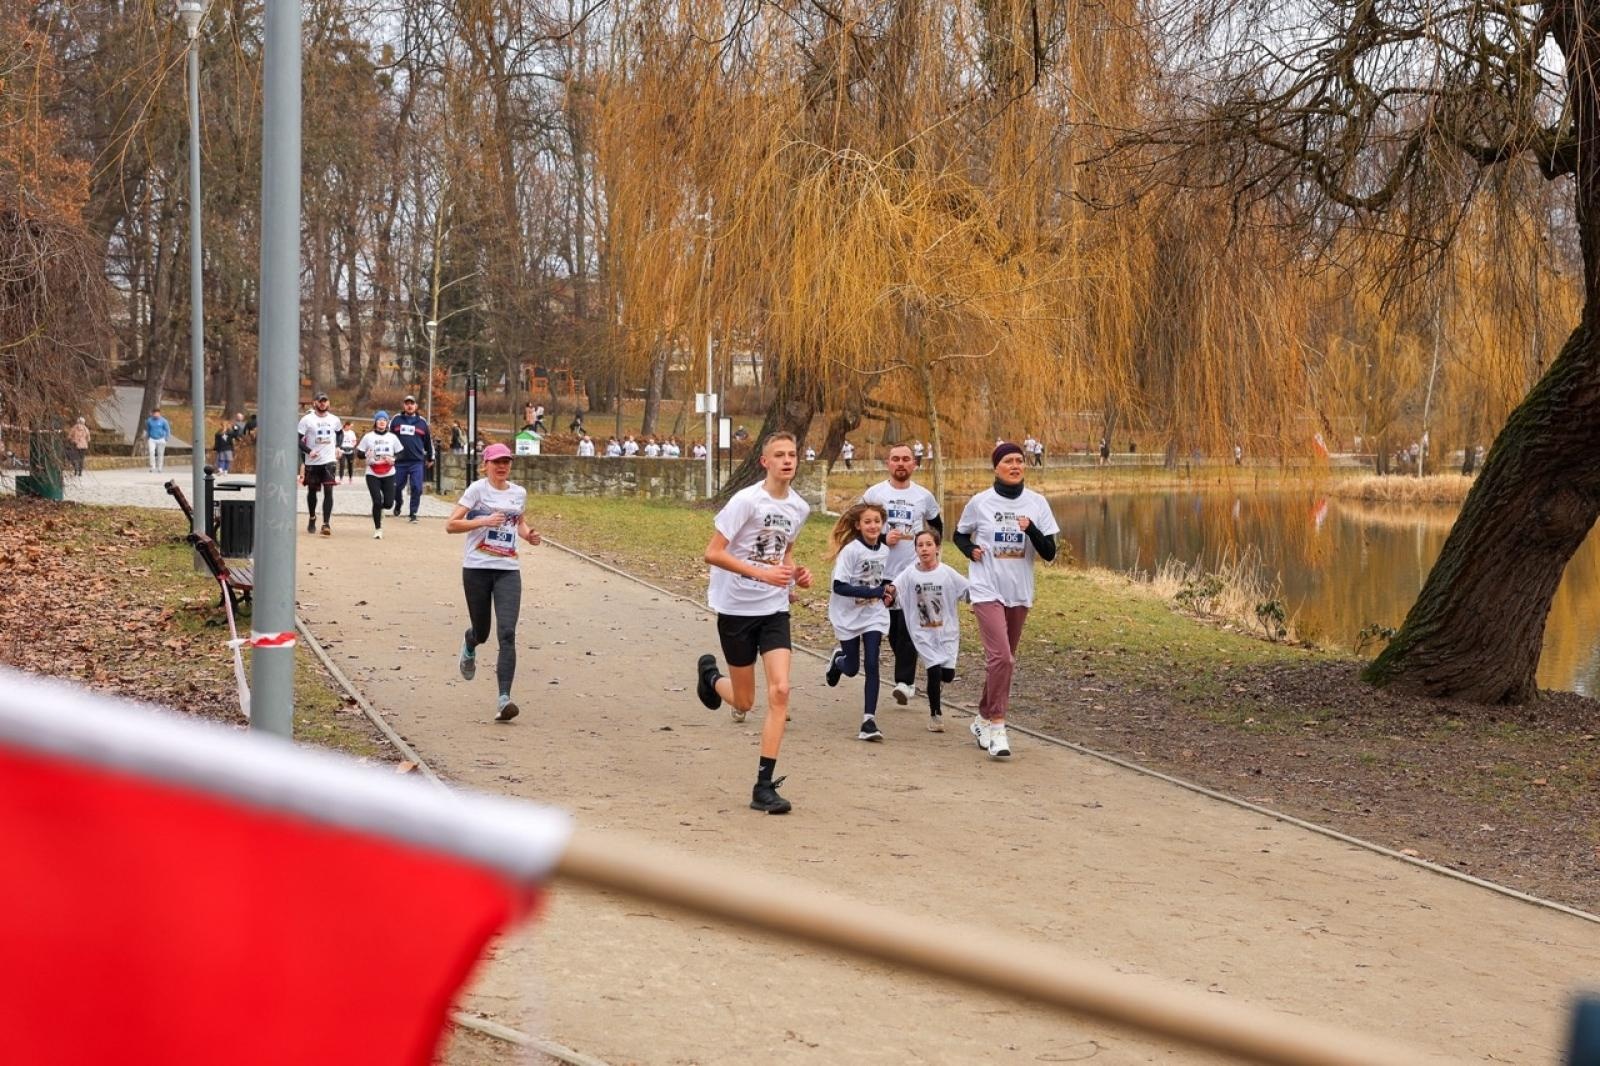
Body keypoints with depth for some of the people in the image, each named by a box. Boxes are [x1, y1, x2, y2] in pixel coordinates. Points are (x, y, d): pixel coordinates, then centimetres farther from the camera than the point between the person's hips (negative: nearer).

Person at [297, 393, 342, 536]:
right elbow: (297, 439, -8)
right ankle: (312, 518, 36)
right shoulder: (307, 420, -5)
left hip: (329, 460, 1)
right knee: (312, 491, 13)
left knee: (328, 491, -12)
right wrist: (308, 451, -20)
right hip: (312, 462, -1)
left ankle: (326, 524, -15)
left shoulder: (334, 420, 5)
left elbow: (339, 433, 27)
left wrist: (337, 447, 12)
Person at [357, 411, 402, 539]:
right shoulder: (368, 437, 1)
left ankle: (379, 510, 33)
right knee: (377, 501, -10)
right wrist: (367, 456, -18)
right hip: (372, 475, -2)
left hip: (389, 475, 2)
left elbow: (399, 453, 12)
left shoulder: (392, 437, 6)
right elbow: (359, 453, 3)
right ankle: (377, 529, 5)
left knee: (389, 503, -3)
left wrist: (393, 458, -9)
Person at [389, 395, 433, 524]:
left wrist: (430, 458, 20)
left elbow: (428, 441, 15)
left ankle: (413, 514, 1)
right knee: (397, 487, 9)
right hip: (399, 461, 0)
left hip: (417, 461, 0)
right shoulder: (396, 420, 5)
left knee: (416, 489, -7)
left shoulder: (422, 422, 7)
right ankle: (398, 506, 36)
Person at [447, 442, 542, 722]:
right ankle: (469, 646, 50)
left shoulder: (519, 493, 9)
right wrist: (484, 521, -20)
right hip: (477, 568, -2)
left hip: (508, 570, 2)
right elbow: (451, 525, -8)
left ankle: (504, 698, -18)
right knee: (482, 632, 10)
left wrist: (528, 535, 8)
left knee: (507, 633, -13)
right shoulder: (477, 489, -4)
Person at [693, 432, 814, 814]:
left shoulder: (799, 507, 3)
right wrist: (763, 573, -27)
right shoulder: (746, 500, -15)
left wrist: (794, 573, 0)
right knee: (744, 702, 6)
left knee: (780, 691, -12)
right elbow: (712, 553, -18)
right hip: (737, 607, -4)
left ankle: (764, 786, -7)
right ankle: (709, 675, 42)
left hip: (775, 608, 4)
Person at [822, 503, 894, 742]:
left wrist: (887, 593, -5)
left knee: (871, 665, -10)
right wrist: (874, 592, -26)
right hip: (848, 617, -3)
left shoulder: (884, 551, 0)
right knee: (852, 669, 9)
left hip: (874, 616, 3)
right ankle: (838, 658, 47)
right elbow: (839, 586, -23)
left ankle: (869, 722, -7)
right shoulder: (850, 550, -17)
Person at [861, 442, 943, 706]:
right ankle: (907, 678, 22)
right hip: (884, 573, 1)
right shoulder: (874, 494, 2)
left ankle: (904, 682, -15)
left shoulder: (924, 496, 6)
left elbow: (937, 528, 21)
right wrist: (882, 539, -10)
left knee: (908, 627, -13)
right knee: (893, 629, 6)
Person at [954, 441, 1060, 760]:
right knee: (1000, 656, -18)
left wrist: (1031, 529, -19)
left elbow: (1049, 553, -2)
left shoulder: (1036, 503, 0)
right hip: (987, 590, -4)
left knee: (1004, 659, 13)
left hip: (1020, 593, 4)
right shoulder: (980, 502, -3)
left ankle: (984, 719, 29)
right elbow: (959, 535, 14)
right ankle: (996, 726, -13)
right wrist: (971, 550, -7)